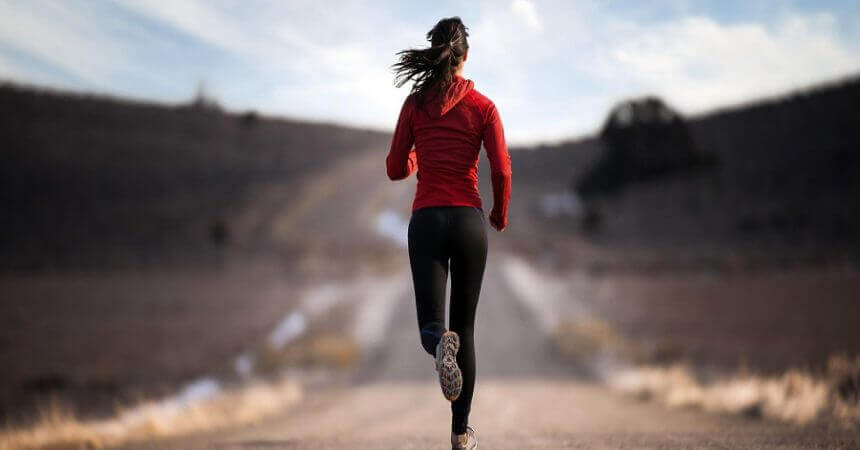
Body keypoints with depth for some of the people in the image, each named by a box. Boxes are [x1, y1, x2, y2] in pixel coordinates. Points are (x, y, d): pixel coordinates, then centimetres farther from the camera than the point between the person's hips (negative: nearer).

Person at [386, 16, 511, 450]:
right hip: (469, 220, 0)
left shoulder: (415, 104, 3)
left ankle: (441, 343, -41)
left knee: (432, 326, -1)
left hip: (426, 219, 0)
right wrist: (500, 214, 12)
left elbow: (395, 169, 6)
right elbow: (501, 171, -6)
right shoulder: (483, 107, 0)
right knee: (465, 326, 12)